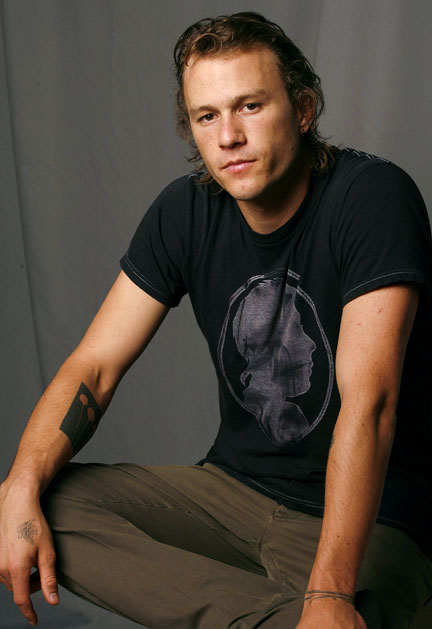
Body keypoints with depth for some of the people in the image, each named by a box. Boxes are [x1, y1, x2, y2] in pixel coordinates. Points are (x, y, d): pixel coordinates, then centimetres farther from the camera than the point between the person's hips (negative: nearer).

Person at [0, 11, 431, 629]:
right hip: (232, 485, 7)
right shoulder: (186, 212, -1)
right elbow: (95, 366, -2)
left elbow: (368, 403, -27)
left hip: (369, 514, -7)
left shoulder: (373, 196, -18)